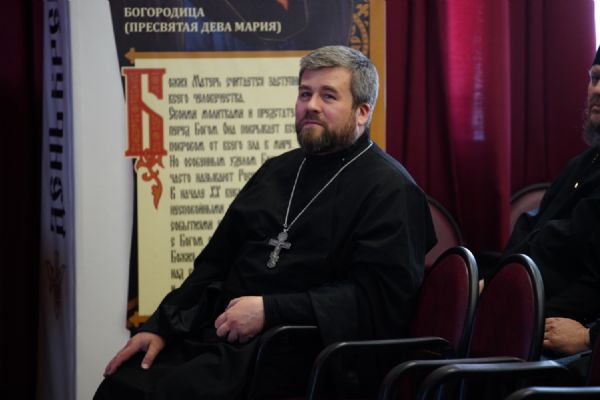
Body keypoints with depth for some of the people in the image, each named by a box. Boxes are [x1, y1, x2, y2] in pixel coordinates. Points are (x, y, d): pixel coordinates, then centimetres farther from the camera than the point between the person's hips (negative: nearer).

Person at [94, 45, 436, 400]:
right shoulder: (278, 170, 23)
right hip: (221, 332, 7)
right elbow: (216, 261, 25)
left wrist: (269, 311, -18)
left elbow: (379, 296, -13)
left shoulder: (390, 190, -1)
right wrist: (159, 328, 11)